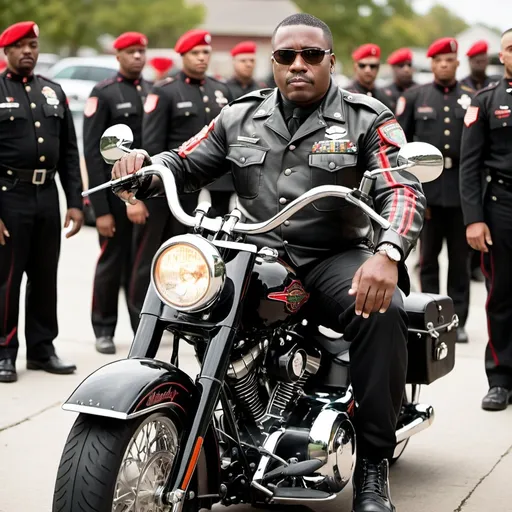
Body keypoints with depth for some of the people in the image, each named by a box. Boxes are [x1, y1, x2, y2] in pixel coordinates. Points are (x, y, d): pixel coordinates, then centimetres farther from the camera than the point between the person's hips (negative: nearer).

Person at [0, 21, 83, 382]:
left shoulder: (53, 92, 13)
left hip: (47, 196, 5)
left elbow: (69, 152, 14)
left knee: (46, 278, 10)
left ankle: (42, 348, 20)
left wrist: (75, 201, 6)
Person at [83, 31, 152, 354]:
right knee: (112, 263, 5)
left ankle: (144, 326, 17)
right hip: (116, 194, -3)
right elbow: (93, 153, -8)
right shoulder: (103, 94, -4)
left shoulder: (155, 92, 10)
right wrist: (102, 209, -13)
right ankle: (104, 331, 16)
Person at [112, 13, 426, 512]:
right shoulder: (240, 118, 12)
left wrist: (387, 253, -34)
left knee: (381, 311, -33)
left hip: (336, 256, -3)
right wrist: (142, 167, -10)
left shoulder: (367, 119, -1)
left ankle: (373, 467, -21)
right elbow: (183, 165, 15)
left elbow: (403, 190, -12)